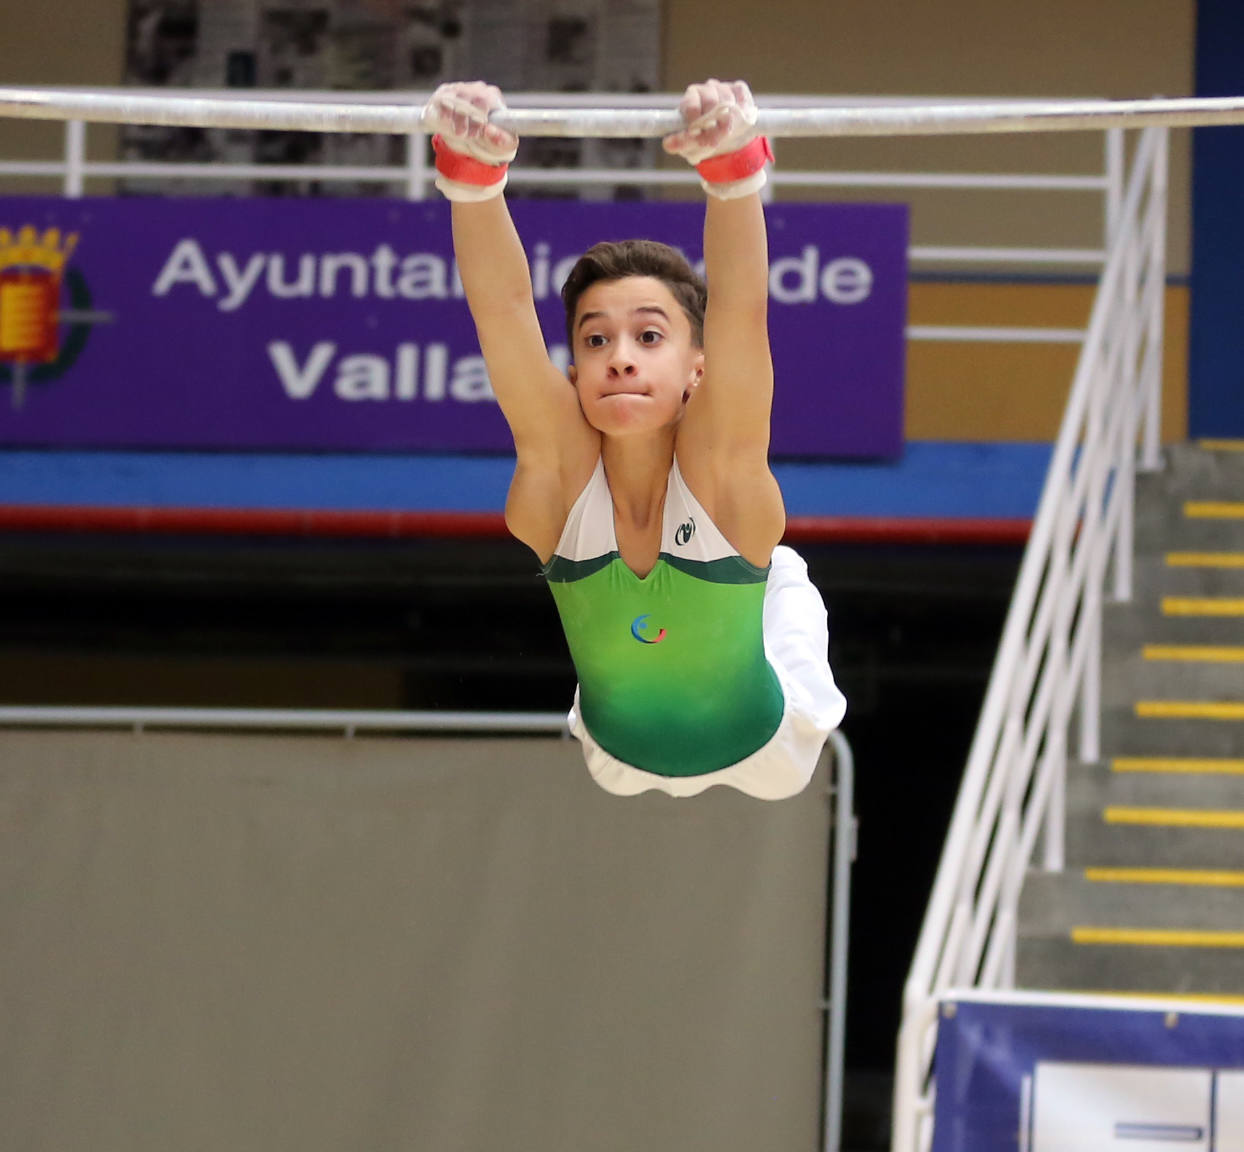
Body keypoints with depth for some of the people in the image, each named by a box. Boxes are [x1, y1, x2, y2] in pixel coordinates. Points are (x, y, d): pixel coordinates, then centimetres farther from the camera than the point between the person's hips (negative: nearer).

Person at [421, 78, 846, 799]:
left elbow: (740, 313, -52)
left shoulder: (722, 468, -35)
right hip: (623, 761, 2)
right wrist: (472, 174, -64)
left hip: (760, 746, -2)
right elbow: (503, 309, -45)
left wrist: (735, 171, -70)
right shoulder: (560, 472, -32)